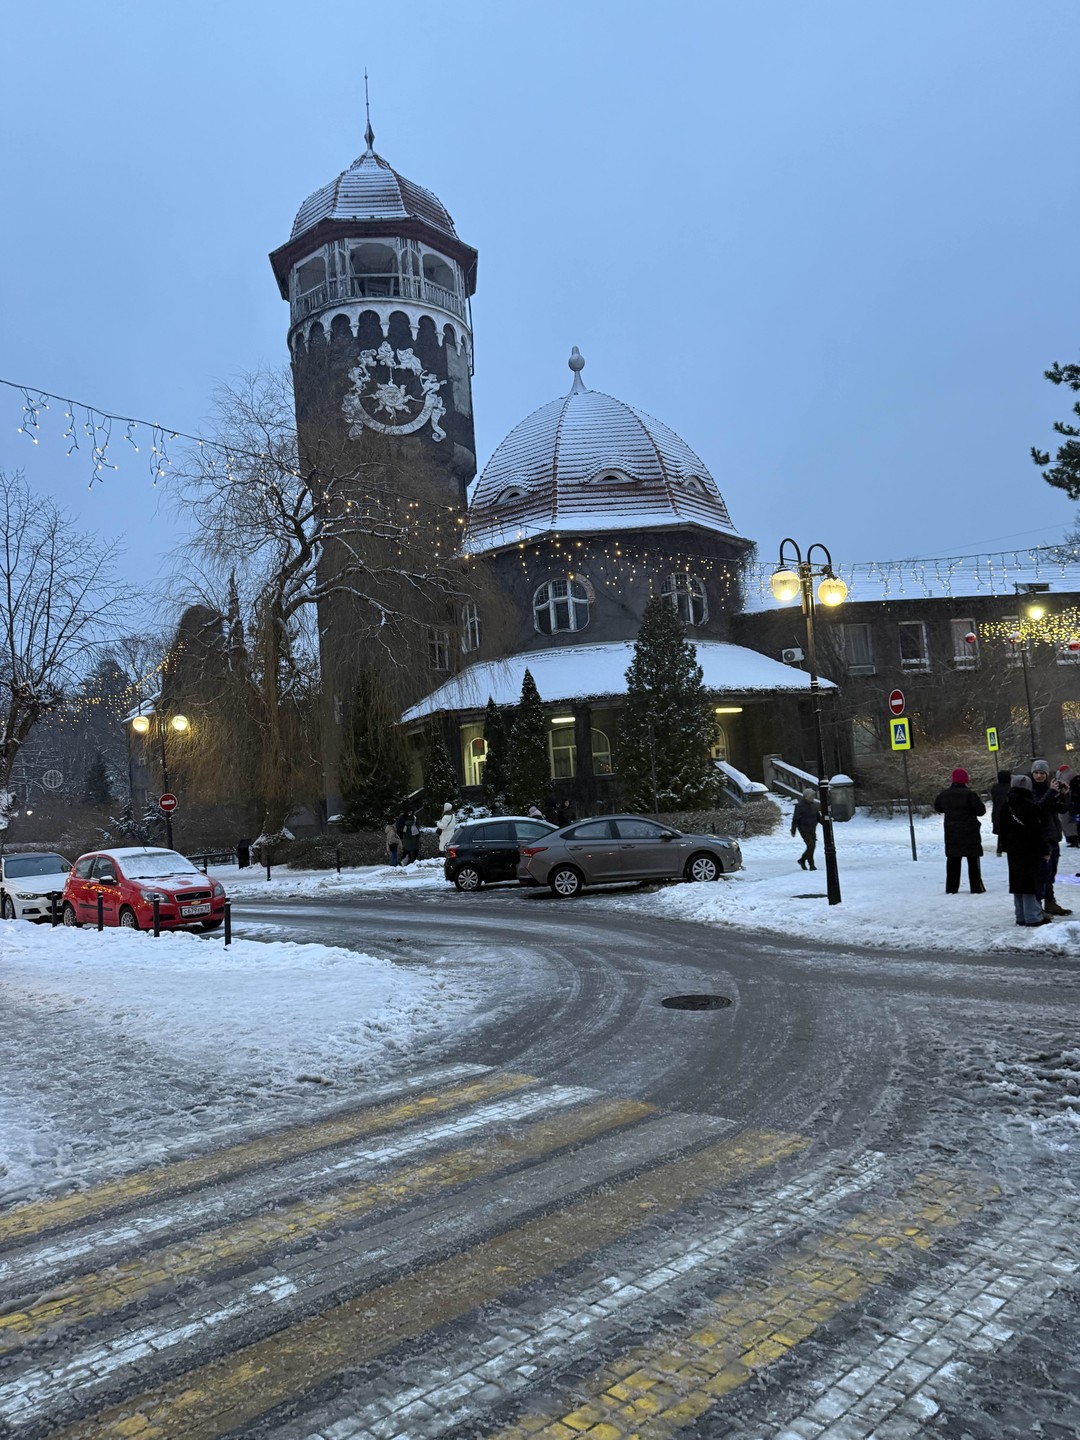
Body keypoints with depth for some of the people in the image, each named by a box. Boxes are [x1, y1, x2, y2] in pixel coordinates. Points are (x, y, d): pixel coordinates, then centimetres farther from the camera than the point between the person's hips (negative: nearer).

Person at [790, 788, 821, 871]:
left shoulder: (814, 805, 7)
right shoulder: (800, 805, -12)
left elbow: (818, 817, 14)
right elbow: (795, 819, -11)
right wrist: (793, 830, -11)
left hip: (812, 829, 7)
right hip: (804, 829, -7)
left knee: (812, 846, 9)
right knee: (811, 845, -15)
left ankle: (802, 860, 29)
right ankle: (811, 865, -8)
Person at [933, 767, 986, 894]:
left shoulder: (944, 794, 2)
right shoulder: (969, 794, -14)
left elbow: (938, 807, 16)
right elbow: (981, 810, -13)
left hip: (951, 834, 4)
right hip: (969, 832, -4)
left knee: (952, 860, 10)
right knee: (973, 860, 3)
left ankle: (951, 888, 12)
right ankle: (976, 887, 4)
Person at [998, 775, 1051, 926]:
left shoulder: (1007, 806, 8)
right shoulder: (1028, 806, -15)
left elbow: (1002, 830, 13)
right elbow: (1035, 830, -15)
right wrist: (1043, 849, -7)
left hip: (1013, 850, 7)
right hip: (1028, 850, -7)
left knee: (1018, 880, 11)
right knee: (1030, 881, -4)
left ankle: (1021, 916, 15)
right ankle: (1033, 917, -3)